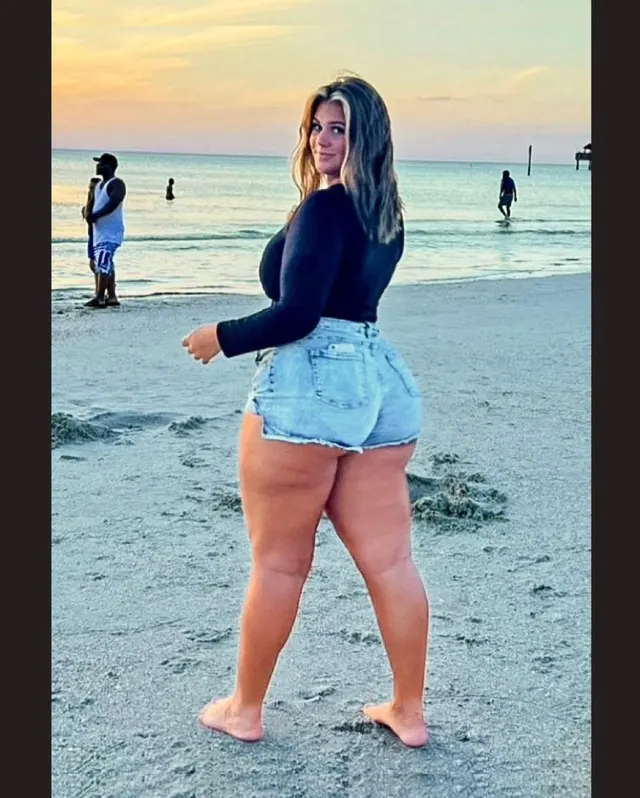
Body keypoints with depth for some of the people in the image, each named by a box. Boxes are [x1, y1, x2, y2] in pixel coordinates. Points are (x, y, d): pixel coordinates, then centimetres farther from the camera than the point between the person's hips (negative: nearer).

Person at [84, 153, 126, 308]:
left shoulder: (116, 184, -10)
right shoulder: (99, 185, 19)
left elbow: (112, 205, -24)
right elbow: (94, 203, 24)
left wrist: (95, 215, -22)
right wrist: (89, 215, 4)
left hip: (111, 232, -10)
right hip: (100, 231, 10)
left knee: (103, 264, -16)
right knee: (107, 265, 10)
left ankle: (99, 298, -19)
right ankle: (112, 297, 14)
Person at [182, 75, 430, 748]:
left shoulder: (324, 207, -12)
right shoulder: (386, 212, 14)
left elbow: (296, 315, -18)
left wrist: (221, 337, -4)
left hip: (308, 388, -8)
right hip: (381, 382, 8)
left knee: (277, 563, 5)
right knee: (391, 562, 10)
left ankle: (244, 710, 21)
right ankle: (409, 712, 20)